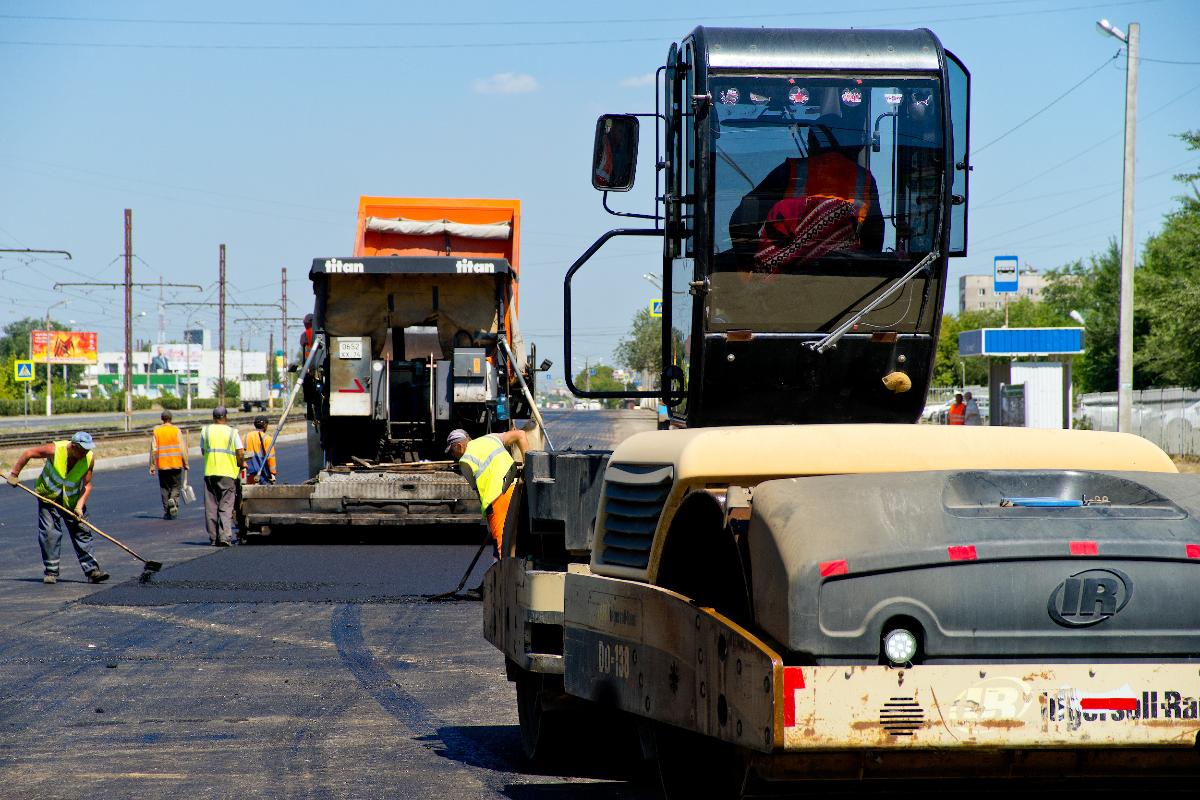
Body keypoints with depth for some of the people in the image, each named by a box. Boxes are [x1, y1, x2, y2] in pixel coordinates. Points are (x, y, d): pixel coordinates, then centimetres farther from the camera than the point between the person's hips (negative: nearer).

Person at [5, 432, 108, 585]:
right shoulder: (55, 450, -26)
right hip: (49, 496, -2)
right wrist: (14, 474, -8)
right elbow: (28, 453, -14)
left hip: (72, 499, 2)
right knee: (49, 532, -9)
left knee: (81, 532, -2)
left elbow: (87, 485, -11)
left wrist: (80, 504, -25)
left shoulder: (89, 458, -17)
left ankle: (92, 570, 1)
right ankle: (50, 572, -1)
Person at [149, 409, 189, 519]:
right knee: (176, 486, 10)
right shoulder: (177, 431, -3)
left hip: (162, 465, 1)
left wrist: (152, 466, 1)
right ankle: (173, 500, -20)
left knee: (164, 489, 10)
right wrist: (185, 464, 2)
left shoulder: (156, 432, 1)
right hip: (176, 464, -1)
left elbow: (153, 450, -3)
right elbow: (182, 449, -6)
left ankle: (166, 512, 9)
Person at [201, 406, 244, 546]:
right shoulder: (232, 432, -2)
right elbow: (241, 454, -5)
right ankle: (225, 537, -14)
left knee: (211, 507, 9)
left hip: (210, 473, 2)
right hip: (228, 473, -2)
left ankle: (213, 537, 9)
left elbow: (203, 451, 12)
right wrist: (240, 465, 14)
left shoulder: (205, 431, 6)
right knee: (226, 507, -2)